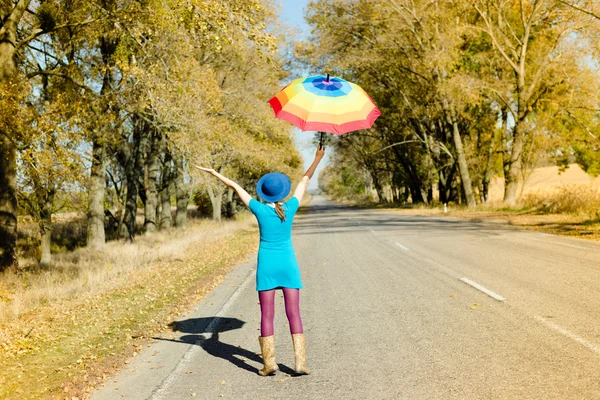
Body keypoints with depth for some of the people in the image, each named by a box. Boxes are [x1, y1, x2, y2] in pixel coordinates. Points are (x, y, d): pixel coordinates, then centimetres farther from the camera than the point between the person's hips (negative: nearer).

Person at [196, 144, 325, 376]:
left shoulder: (260, 210, -8)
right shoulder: (290, 209, -5)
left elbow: (236, 187, 3)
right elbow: (305, 181, 8)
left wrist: (216, 174, 13)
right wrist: (317, 158, 19)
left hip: (267, 266, -1)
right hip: (288, 265, 1)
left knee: (267, 315, 3)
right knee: (294, 314, 1)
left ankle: (269, 363, 1)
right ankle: (300, 363, -3)